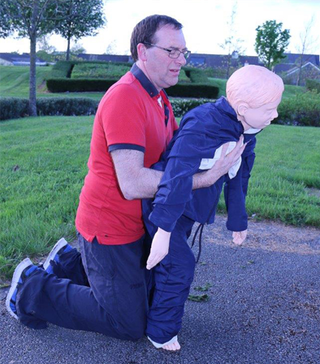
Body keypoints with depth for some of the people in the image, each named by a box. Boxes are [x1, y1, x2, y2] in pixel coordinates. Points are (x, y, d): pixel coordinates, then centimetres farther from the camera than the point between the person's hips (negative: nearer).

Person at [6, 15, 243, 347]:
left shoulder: (158, 98, 9)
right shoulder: (125, 98, -25)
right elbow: (132, 184, -32)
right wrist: (201, 179, -31)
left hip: (135, 226, 10)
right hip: (109, 229, -9)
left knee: (148, 298, 25)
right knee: (130, 326, 3)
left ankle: (68, 262, 31)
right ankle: (32, 291, 12)